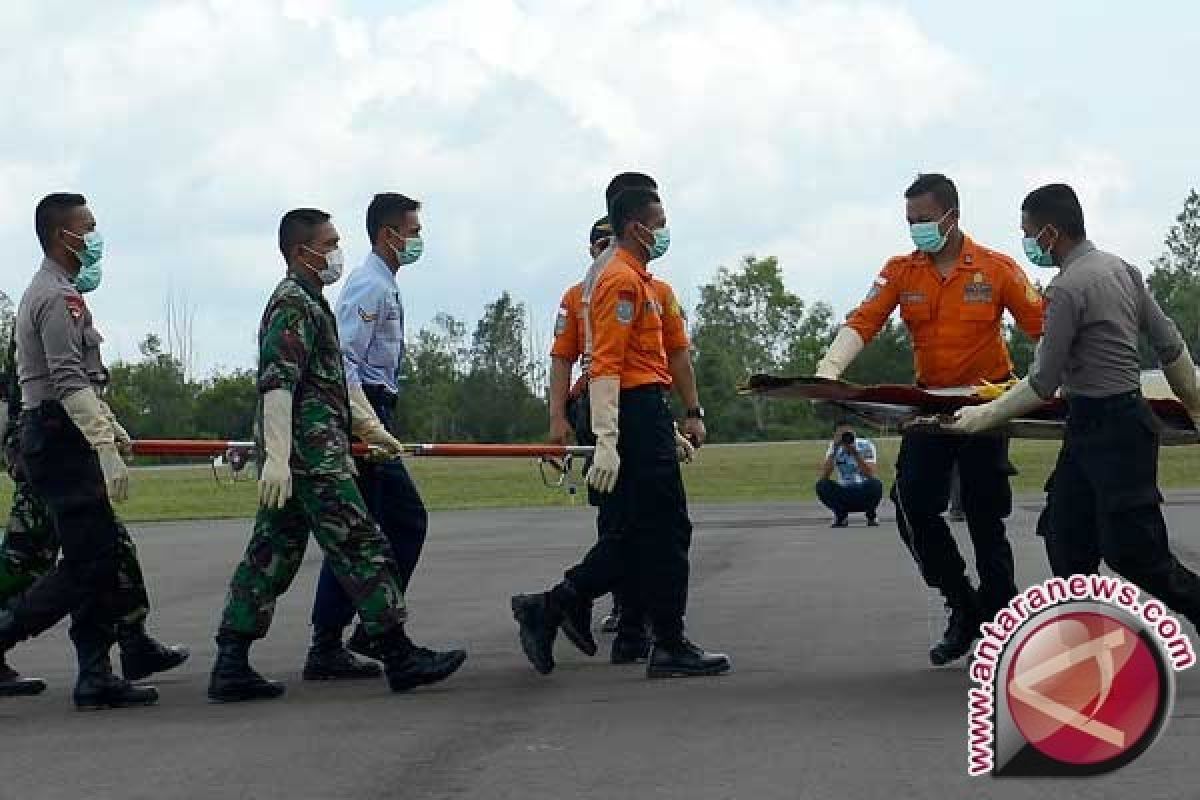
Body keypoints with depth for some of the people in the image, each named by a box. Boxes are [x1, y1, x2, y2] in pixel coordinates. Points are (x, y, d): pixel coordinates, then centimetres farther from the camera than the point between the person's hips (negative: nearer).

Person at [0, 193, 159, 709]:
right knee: (88, 563, -11)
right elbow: (70, 383, -22)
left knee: (100, 556, 8)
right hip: (62, 438, -10)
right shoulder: (58, 297, -14)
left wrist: (111, 426, 27)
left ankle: (96, 678, 8)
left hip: (53, 436, 10)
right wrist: (106, 447, -25)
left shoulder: (51, 292, 19)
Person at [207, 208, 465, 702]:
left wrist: (368, 429, 35)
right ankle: (401, 660, -1)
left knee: (271, 556, 7)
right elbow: (277, 383, -22)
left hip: (293, 458, 11)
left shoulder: (306, 301, 22)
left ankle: (231, 666, 6)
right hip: (312, 457, -11)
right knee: (361, 548, -5)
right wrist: (277, 457, -29)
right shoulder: (294, 303, -11)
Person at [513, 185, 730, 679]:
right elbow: (606, 365, -19)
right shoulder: (623, 280, -11)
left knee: (637, 534, 10)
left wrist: (668, 430, 27)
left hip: (645, 416, 10)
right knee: (665, 532, -5)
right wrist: (606, 443, -25)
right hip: (636, 413, -10)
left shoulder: (637, 280, 22)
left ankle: (551, 609, 9)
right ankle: (670, 647, 0)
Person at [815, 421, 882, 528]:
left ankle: (871, 515, -4)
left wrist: (855, 452, -30)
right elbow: (824, 476, -16)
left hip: (864, 494, -2)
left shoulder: (865, 445, -9)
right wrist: (834, 450, -23)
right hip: (844, 496, 2)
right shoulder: (835, 447, -3)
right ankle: (841, 516, -2)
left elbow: (870, 475, -22)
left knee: (875, 483, -34)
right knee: (822, 485, -25)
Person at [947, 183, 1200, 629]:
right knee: (1067, 542, 10)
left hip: (1113, 430, -10)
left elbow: (1043, 385, -15)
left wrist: (984, 416, -3)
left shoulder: (1067, 289, -18)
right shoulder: (1121, 269, 9)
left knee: (1132, 552, -4)